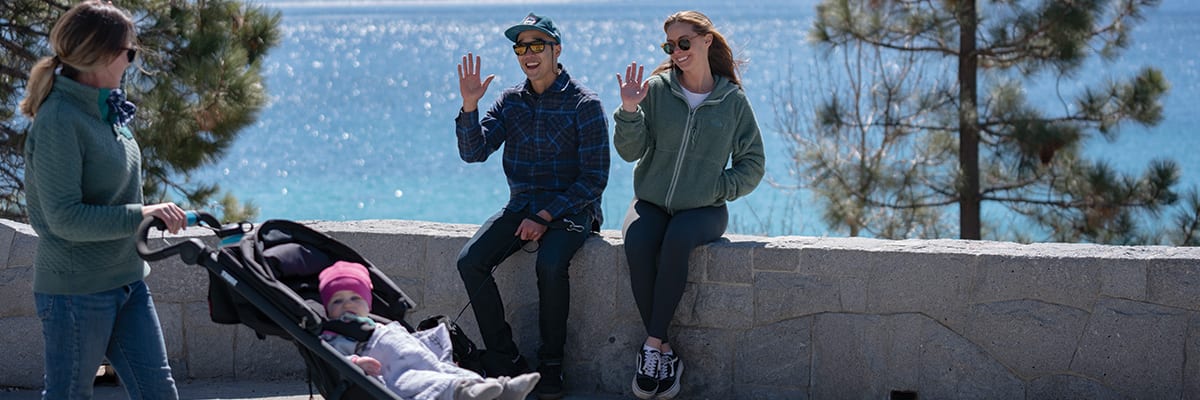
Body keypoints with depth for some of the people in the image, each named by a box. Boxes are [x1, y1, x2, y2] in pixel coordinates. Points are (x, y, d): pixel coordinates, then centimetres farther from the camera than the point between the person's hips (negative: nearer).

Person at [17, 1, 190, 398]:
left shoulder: (107, 108, 7)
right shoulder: (58, 121, -20)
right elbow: (65, 218, -23)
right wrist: (142, 215, -25)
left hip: (127, 282, 8)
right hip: (76, 292, -8)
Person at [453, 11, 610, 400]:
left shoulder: (584, 105, -7)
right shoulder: (510, 101, 8)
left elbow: (594, 178, -10)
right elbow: (474, 152, -1)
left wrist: (546, 217, -16)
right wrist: (469, 106, -17)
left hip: (569, 210, -5)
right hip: (521, 207, 5)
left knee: (550, 265, -35)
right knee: (470, 260, -19)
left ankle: (551, 363, -15)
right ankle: (505, 359, -9)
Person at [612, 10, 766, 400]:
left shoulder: (733, 100, 1)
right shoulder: (656, 89, 1)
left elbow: (752, 165, 6)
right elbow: (629, 150, -4)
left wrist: (716, 189, -8)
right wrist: (629, 111, -20)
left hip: (702, 208, -1)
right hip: (651, 202, 1)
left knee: (676, 241, -35)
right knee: (637, 244, -32)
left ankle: (653, 345, -28)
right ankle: (665, 352, -24)